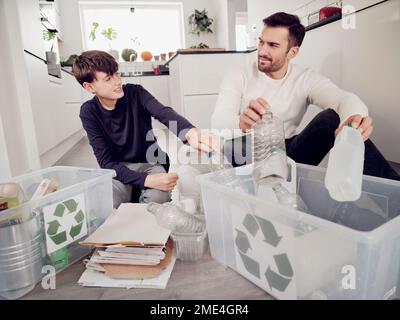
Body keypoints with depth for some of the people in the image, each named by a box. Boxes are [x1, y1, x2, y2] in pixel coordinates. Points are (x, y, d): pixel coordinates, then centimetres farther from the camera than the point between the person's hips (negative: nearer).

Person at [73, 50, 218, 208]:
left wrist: (190, 132, -57)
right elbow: (106, 162, -17)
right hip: (119, 170, 0)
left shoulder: (135, 93, -11)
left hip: (150, 163, 0)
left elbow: (164, 113, -32)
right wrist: (145, 179, -35)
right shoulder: (89, 112, -11)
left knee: (158, 196, -30)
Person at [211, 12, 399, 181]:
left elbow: (345, 98, -17)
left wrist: (356, 116, -44)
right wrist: (241, 122, -42)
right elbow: (218, 121, -16)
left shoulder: (306, 79, 2)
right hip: (246, 156, 0)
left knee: (332, 118, -21)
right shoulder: (238, 78, -1)